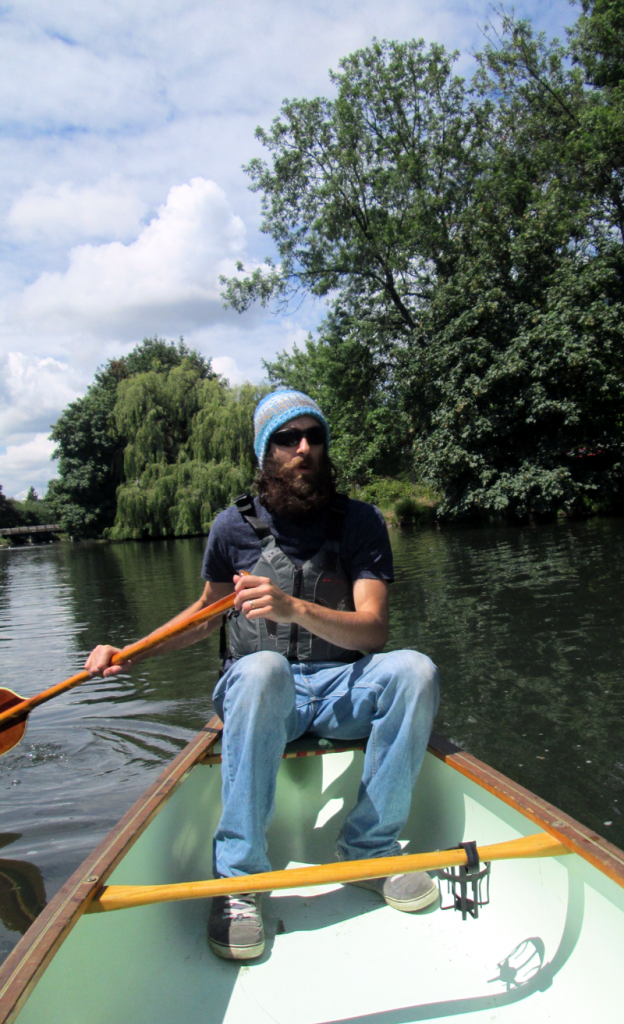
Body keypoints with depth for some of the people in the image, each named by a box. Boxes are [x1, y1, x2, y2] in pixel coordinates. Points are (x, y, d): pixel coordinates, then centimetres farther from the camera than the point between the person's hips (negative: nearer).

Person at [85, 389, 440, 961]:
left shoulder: (360, 521, -2)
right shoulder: (235, 526, 1)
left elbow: (372, 630, -13)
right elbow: (207, 613, 17)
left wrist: (294, 608, -32)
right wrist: (129, 653, 5)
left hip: (342, 688, 1)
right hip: (258, 693, -1)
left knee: (415, 670, -30)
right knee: (262, 668, -37)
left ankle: (370, 847, -11)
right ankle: (238, 876, -25)